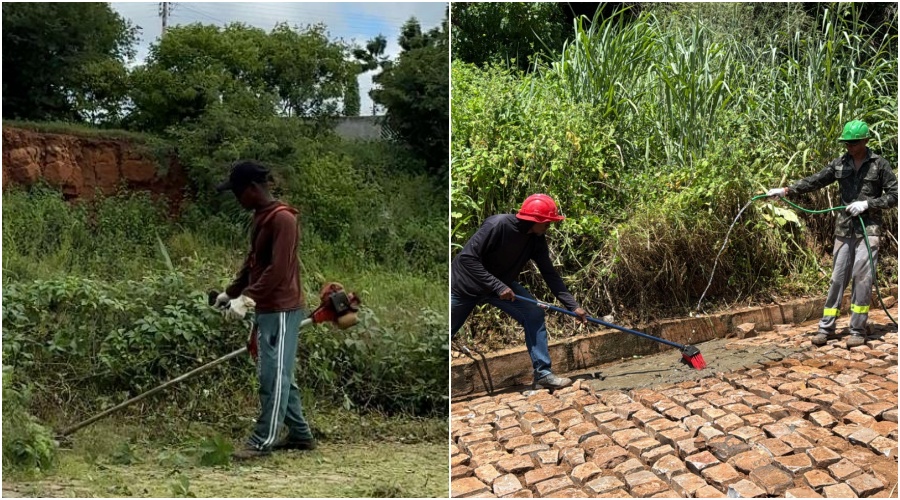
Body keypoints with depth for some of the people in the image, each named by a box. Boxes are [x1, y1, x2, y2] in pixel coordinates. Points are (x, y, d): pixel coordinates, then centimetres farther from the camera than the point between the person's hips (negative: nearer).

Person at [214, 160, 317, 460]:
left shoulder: (282, 219, -16)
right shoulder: (262, 218, 15)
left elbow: (278, 270, -23)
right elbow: (252, 262, 22)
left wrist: (247, 298, -24)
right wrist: (231, 292, 19)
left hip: (281, 310, -10)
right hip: (267, 309, 10)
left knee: (274, 376, -5)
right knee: (278, 375, 13)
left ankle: (263, 441, 1)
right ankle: (300, 435, 21)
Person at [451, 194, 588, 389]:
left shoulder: (536, 240, -12)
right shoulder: (497, 225, -32)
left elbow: (550, 274, -7)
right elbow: (468, 257, -32)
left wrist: (573, 305, -14)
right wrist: (497, 286, -34)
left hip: (502, 284, 6)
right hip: (466, 285, -6)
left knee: (534, 314, -10)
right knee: (449, 331, 5)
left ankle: (542, 374, -3)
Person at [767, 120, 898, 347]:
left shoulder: (879, 165, 0)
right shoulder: (839, 164, 8)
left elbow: (893, 196, 2)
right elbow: (814, 181, 4)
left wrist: (867, 204, -11)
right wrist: (785, 190, -7)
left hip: (868, 228, -3)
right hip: (844, 229, 3)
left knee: (862, 278, -4)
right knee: (837, 278, 4)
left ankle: (858, 331, 4)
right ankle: (825, 328, 7)